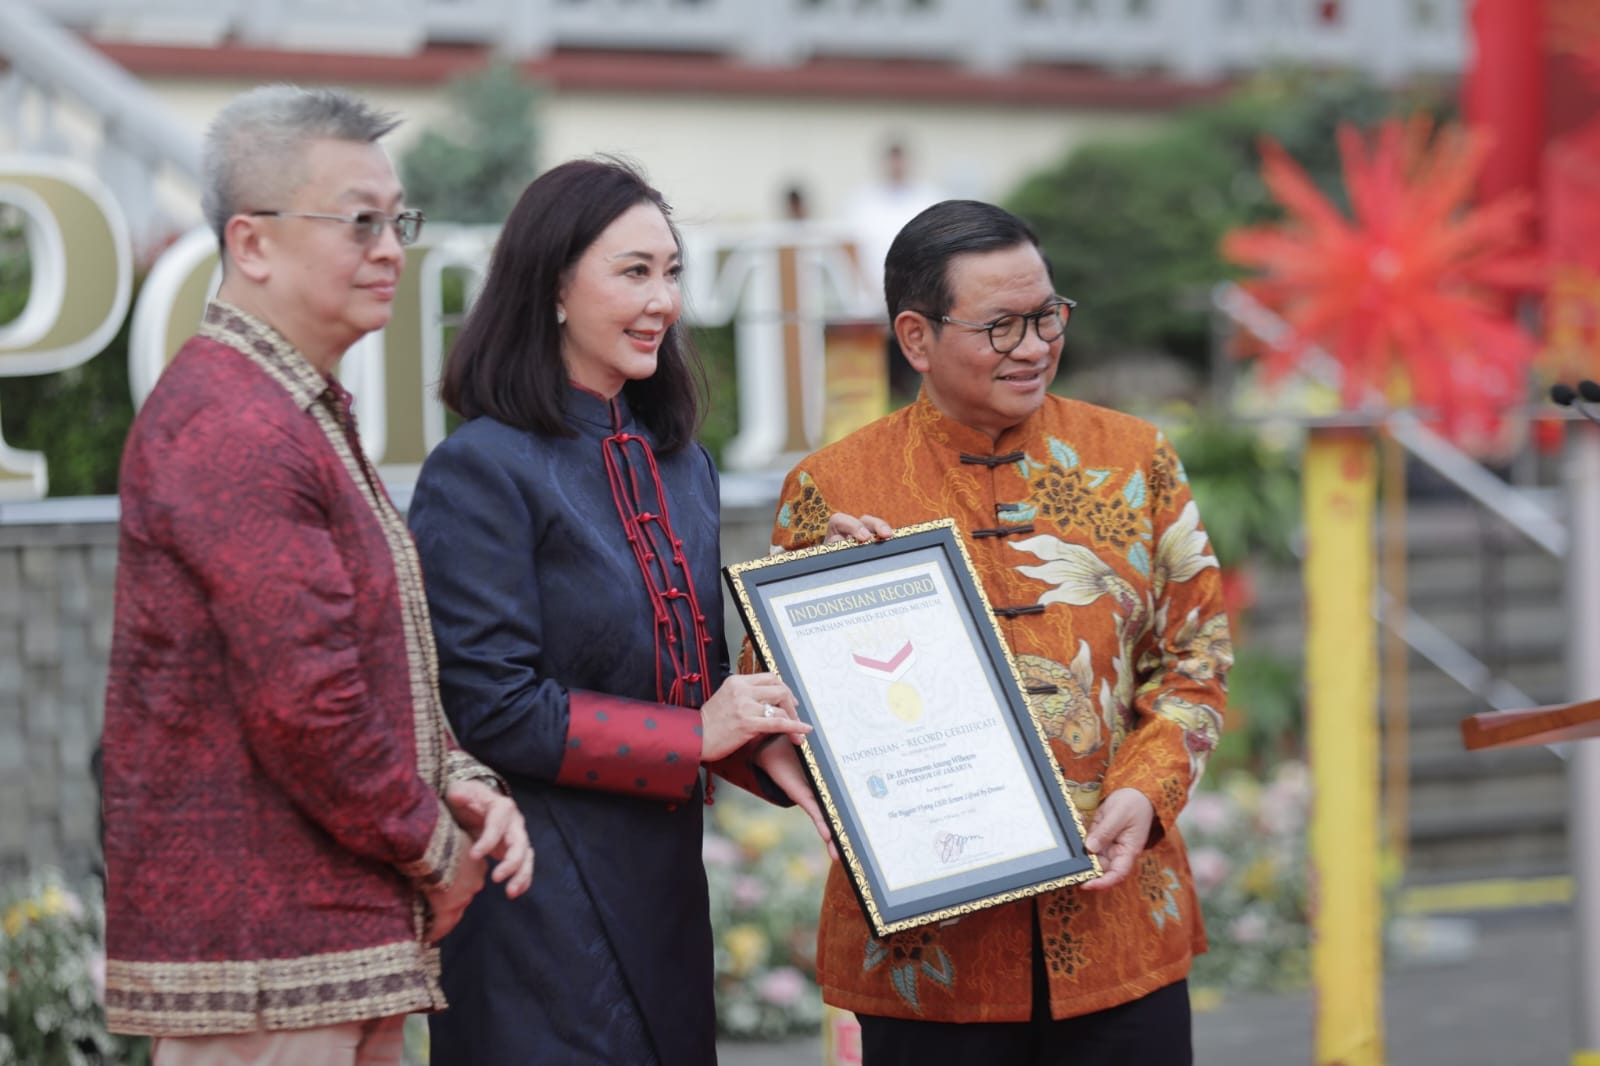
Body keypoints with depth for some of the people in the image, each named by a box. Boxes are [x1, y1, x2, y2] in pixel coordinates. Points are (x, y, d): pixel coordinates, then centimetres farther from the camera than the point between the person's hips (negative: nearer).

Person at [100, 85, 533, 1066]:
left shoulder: (310, 417, 20)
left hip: (354, 938, 10)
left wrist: (461, 784, 6)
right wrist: (434, 848, -9)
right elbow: (300, 703, -22)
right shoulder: (230, 430, -16)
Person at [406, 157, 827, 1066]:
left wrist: (767, 745, -4)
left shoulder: (682, 466, 13)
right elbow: (491, 709, -17)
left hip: (663, 881, 8)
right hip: (543, 904, -7)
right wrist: (697, 734, -16)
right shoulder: (482, 470, -11)